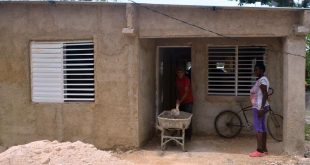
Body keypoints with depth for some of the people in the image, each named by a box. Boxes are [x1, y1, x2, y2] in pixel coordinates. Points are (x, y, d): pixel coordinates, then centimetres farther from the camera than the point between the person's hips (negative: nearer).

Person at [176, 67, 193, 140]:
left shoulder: (186, 79, -17)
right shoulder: (177, 80, 4)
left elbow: (186, 92, -22)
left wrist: (180, 101, -29)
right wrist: (177, 99, 5)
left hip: (188, 101, -6)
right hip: (180, 101, 6)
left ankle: (188, 135, 1)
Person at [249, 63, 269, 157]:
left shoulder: (262, 80, -13)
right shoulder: (260, 80, 17)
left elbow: (265, 95, -20)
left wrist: (261, 108, -24)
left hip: (259, 107, -10)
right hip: (259, 107, 10)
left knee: (258, 128, -9)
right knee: (262, 128, 11)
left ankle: (259, 151, -7)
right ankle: (264, 149, 16)